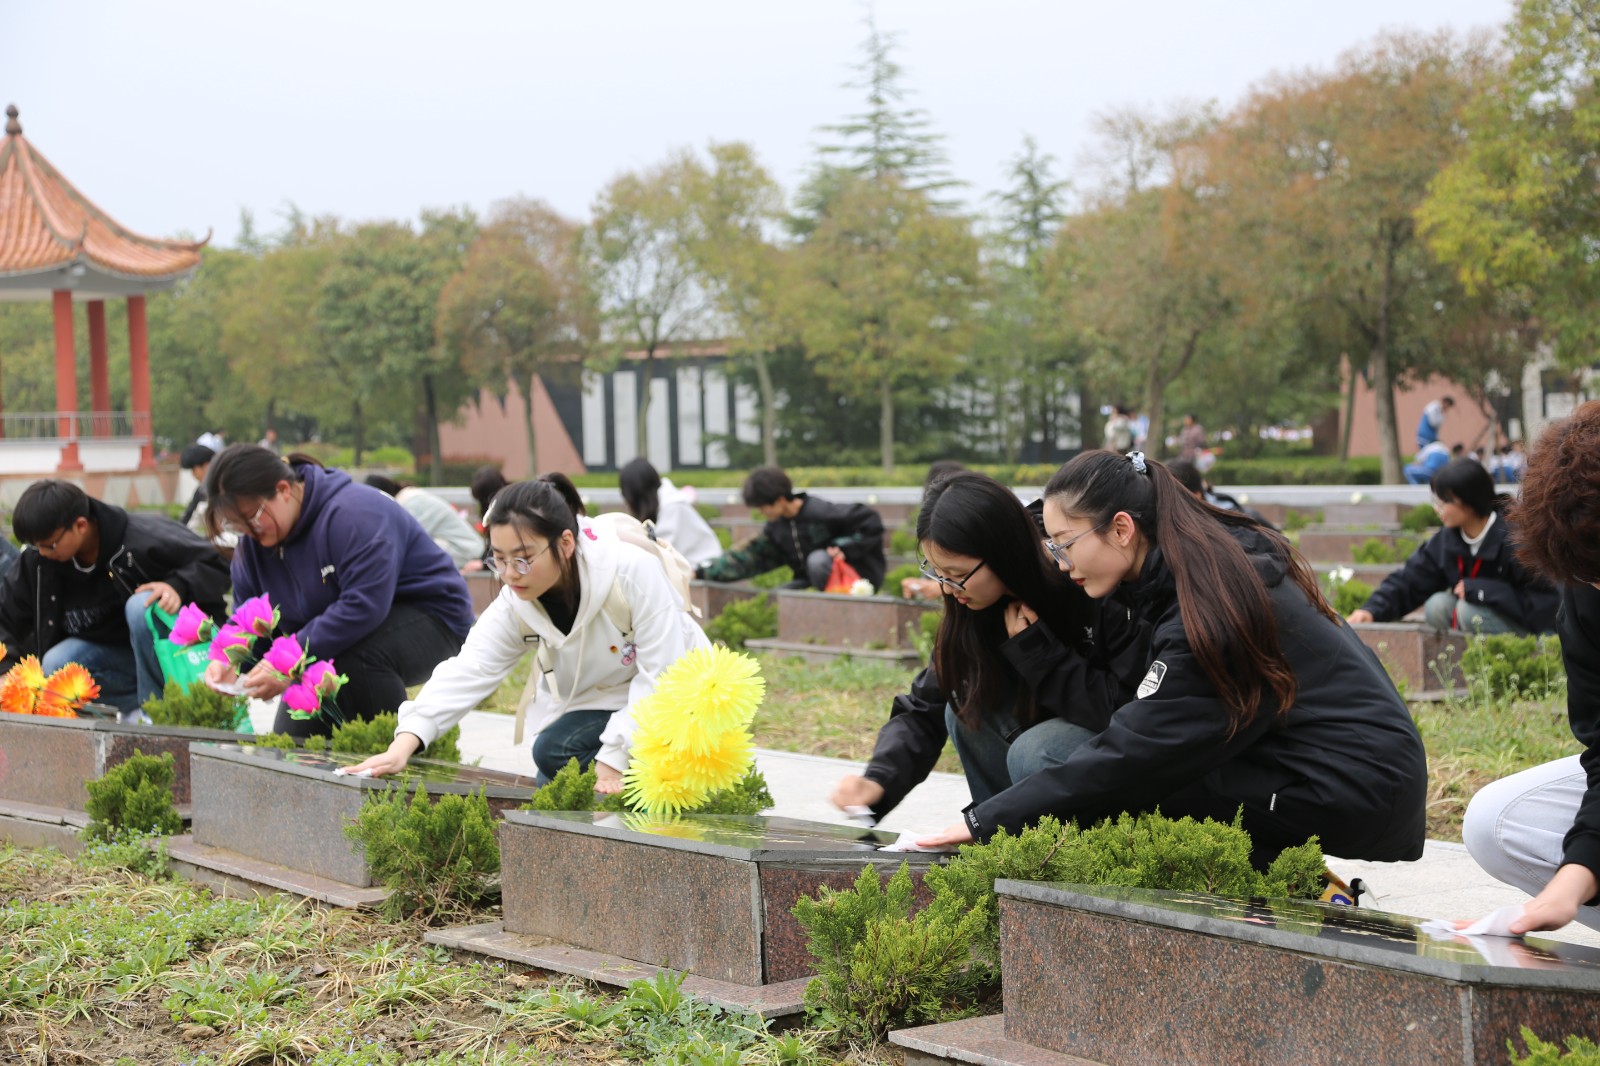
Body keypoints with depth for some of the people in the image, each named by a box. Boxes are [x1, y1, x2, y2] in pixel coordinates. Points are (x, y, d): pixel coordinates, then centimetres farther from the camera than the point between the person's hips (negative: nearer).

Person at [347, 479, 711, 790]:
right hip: (595, 704, 6)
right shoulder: (516, 604, -13)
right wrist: (404, 744, -38)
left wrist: (614, 760, -30)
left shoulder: (634, 571, -28)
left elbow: (661, 672, -26)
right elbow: (467, 671, -23)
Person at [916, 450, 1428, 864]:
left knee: (1119, 796, -15)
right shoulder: (1230, 554, 6)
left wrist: (985, 822, -17)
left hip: (1357, 797, -9)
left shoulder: (1206, 612, -20)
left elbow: (1130, 751, -21)